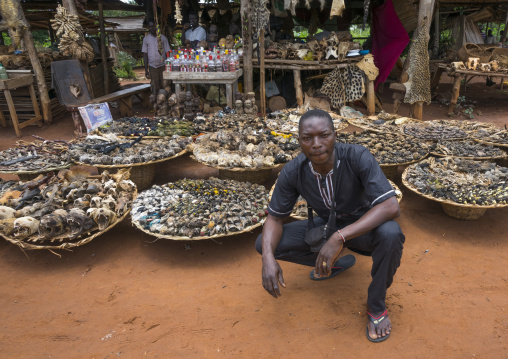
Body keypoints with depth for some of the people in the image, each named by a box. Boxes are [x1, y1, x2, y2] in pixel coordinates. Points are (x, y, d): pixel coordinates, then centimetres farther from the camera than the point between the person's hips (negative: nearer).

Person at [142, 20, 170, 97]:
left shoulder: (163, 38, 6)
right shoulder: (146, 39, 8)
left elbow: (167, 52, 5)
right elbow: (145, 54, 8)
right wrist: (146, 69, 2)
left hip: (162, 65, -1)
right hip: (152, 66, 1)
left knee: (163, 86, 1)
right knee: (155, 87, 2)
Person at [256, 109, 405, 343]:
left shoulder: (358, 157, -31)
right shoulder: (292, 172, -22)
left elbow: (391, 206, -38)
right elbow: (275, 218, -12)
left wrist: (339, 238, -46)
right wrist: (268, 258, -31)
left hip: (361, 226, -3)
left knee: (390, 235, -39)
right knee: (263, 243, -11)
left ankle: (376, 305, -9)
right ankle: (335, 263, 9)